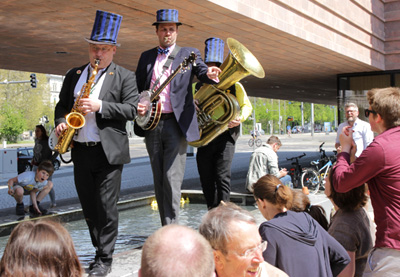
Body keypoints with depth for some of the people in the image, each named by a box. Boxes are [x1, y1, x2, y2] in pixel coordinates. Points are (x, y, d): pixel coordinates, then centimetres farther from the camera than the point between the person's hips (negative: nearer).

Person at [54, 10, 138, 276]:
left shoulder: (125, 77, 0)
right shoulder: (74, 74, 14)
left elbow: (132, 109, -9)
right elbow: (62, 104, 18)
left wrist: (100, 106, -19)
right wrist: (61, 122, -3)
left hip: (109, 152, -5)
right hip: (80, 151, 5)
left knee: (107, 208, -2)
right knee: (88, 207, 14)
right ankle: (100, 250, 30)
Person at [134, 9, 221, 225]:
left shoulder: (189, 53, 8)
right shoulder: (146, 57, 17)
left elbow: (202, 72, -8)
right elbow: (137, 88, 17)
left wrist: (210, 75, -32)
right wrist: (137, 105, -3)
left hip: (176, 124, -4)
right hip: (151, 124, 4)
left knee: (172, 180, -10)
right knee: (158, 181, 9)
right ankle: (166, 228, 19)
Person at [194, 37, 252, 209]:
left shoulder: (233, 85, 5)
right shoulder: (199, 87, 14)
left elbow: (247, 106, 9)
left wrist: (240, 118, -12)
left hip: (225, 136, -3)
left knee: (222, 178, -11)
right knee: (206, 179, 7)